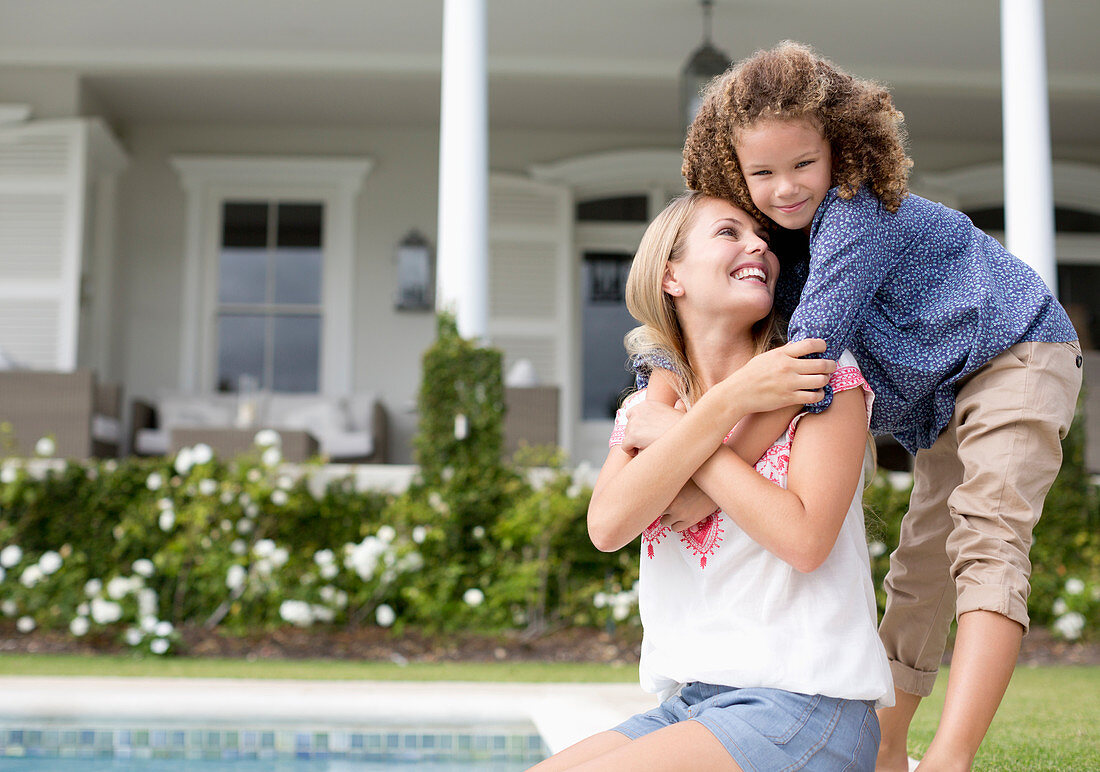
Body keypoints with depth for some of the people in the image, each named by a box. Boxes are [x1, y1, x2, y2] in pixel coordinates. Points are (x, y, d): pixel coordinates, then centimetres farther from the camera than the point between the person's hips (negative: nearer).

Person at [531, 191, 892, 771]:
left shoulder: (822, 375, -1)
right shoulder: (647, 407, 12)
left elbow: (804, 538, -15)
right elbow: (607, 526, -9)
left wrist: (672, 433, -8)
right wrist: (729, 402, -15)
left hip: (801, 707, -5)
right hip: (689, 700, 5)